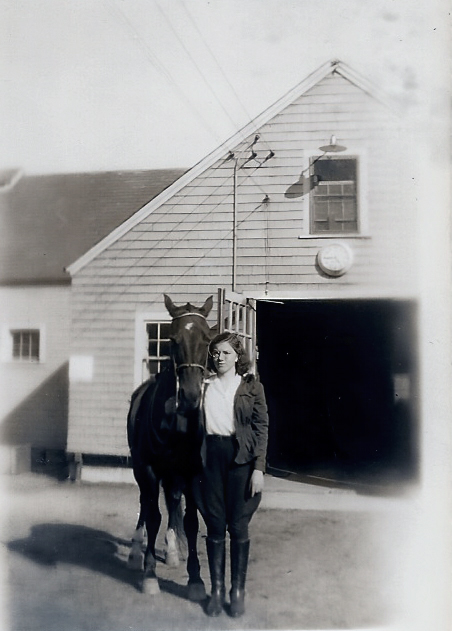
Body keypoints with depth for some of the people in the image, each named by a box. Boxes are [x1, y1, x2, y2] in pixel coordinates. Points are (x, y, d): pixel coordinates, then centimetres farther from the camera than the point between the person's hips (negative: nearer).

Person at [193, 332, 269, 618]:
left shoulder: (252, 386, 1)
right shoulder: (203, 385, 7)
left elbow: (262, 428, -2)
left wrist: (258, 468, -9)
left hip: (241, 457, -2)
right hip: (211, 456, 2)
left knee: (238, 526, 5)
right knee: (215, 526, 8)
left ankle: (238, 590, 20)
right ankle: (217, 589, 22)